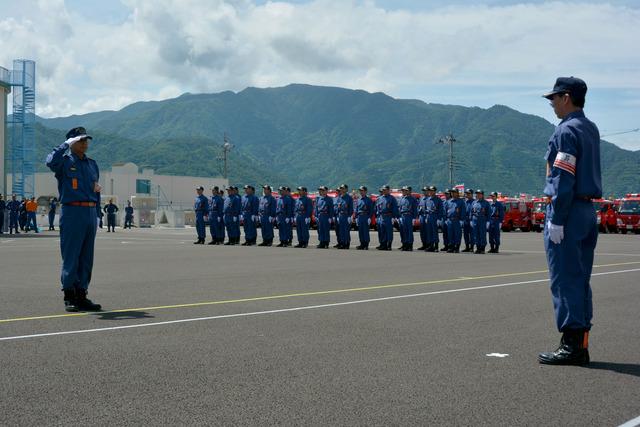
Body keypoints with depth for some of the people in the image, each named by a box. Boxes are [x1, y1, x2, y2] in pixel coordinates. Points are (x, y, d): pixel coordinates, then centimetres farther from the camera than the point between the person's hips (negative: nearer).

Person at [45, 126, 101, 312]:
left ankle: (81, 295, 16)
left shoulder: (92, 164, 18)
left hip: (90, 212, 6)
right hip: (72, 211, -6)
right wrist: (66, 145, -16)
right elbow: (51, 161, -25)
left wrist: (97, 188, 9)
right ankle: (69, 298, 2)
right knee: (71, 256, -4)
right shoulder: (65, 161, -1)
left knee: (86, 258, 9)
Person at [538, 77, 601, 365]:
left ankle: (571, 346, -4)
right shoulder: (591, 129, 16)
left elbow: (563, 180, -18)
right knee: (580, 279, 12)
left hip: (567, 211, -9)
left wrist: (556, 220, -18)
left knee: (565, 279, -6)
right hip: (588, 211, 9)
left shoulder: (566, 131, -13)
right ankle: (580, 344, 17)